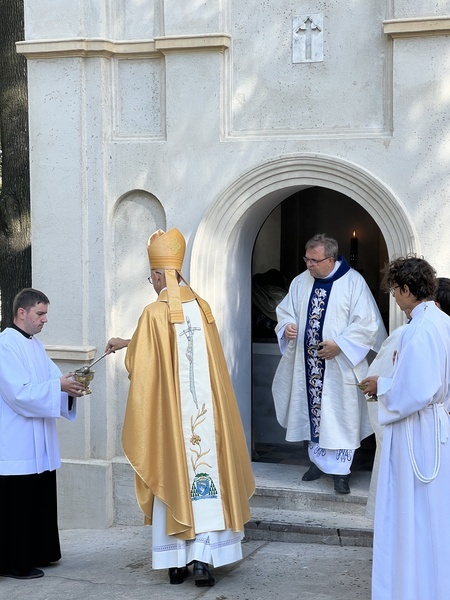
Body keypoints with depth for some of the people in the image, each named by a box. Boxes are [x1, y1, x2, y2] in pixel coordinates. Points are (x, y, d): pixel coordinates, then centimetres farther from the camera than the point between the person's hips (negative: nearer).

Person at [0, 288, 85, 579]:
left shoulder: (35, 344, 15)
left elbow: (51, 378, 15)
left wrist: (70, 385, -5)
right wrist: (59, 386, -21)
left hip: (39, 444, 9)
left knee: (41, 499, 13)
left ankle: (37, 553, 23)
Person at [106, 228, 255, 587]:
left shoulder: (155, 313, -10)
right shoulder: (202, 308, 7)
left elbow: (140, 365, -7)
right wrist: (128, 343, 33)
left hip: (171, 413, -3)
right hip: (206, 411, 3)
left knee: (174, 480, 6)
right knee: (206, 475, 5)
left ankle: (177, 561, 12)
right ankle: (203, 557, -2)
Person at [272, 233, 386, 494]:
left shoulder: (353, 282, -9)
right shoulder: (300, 282, 6)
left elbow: (366, 323, -11)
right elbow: (286, 311, 15)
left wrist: (339, 345, -18)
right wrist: (288, 326, -8)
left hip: (340, 366, -4)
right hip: (308, 365, 5)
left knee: (339, 417, -1)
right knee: (313, 412, 11)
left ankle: (340, 470, 7)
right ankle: (318, 460, 26)